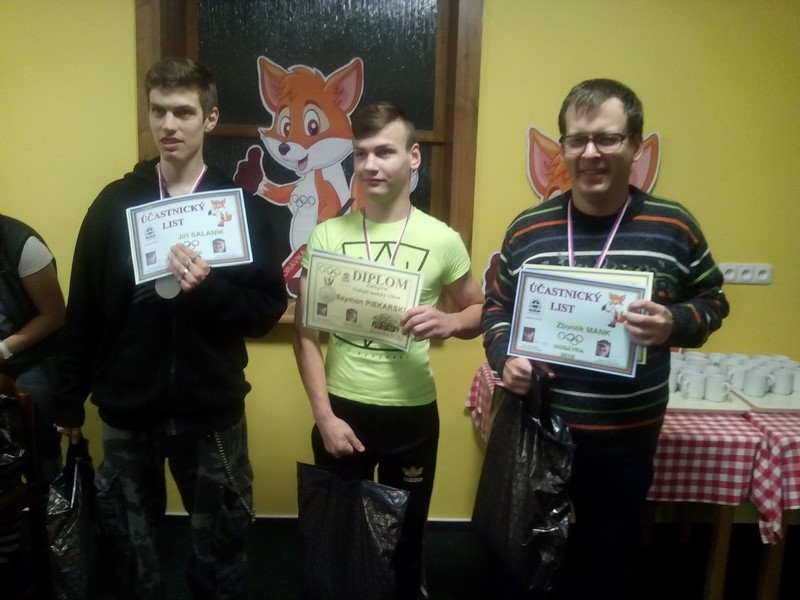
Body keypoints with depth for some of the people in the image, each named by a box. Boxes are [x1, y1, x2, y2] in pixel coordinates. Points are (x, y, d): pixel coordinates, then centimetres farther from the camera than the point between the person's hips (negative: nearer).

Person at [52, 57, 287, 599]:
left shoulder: (241, 206, -6)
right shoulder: (115, 203, -1)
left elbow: (270, 309, -8)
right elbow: (83, 311, 2)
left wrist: (208, 289, -25)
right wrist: (70, 401, 5)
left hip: (211, 412, -1)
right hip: (127, 410, 2)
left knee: (218, 546, 14)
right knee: (132, 544, 19)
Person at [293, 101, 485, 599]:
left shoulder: (442, 239, -5)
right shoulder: (326, 236, -4)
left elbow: (481, 312, 7)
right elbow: (306, 334, -2)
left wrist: (450, 323, -17)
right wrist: (324, 415, -8)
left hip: (413, 413, 0)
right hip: (342, 410, 1)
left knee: (406, 530, 17)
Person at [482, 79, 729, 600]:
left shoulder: (673, 226, -6)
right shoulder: (529, 228, -3)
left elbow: (712, 301, 5)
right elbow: (497, 306, 6)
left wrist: (676, 324, -17)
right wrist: (504, 356, -13)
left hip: (626, 437, -1)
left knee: (609, 558, 19)